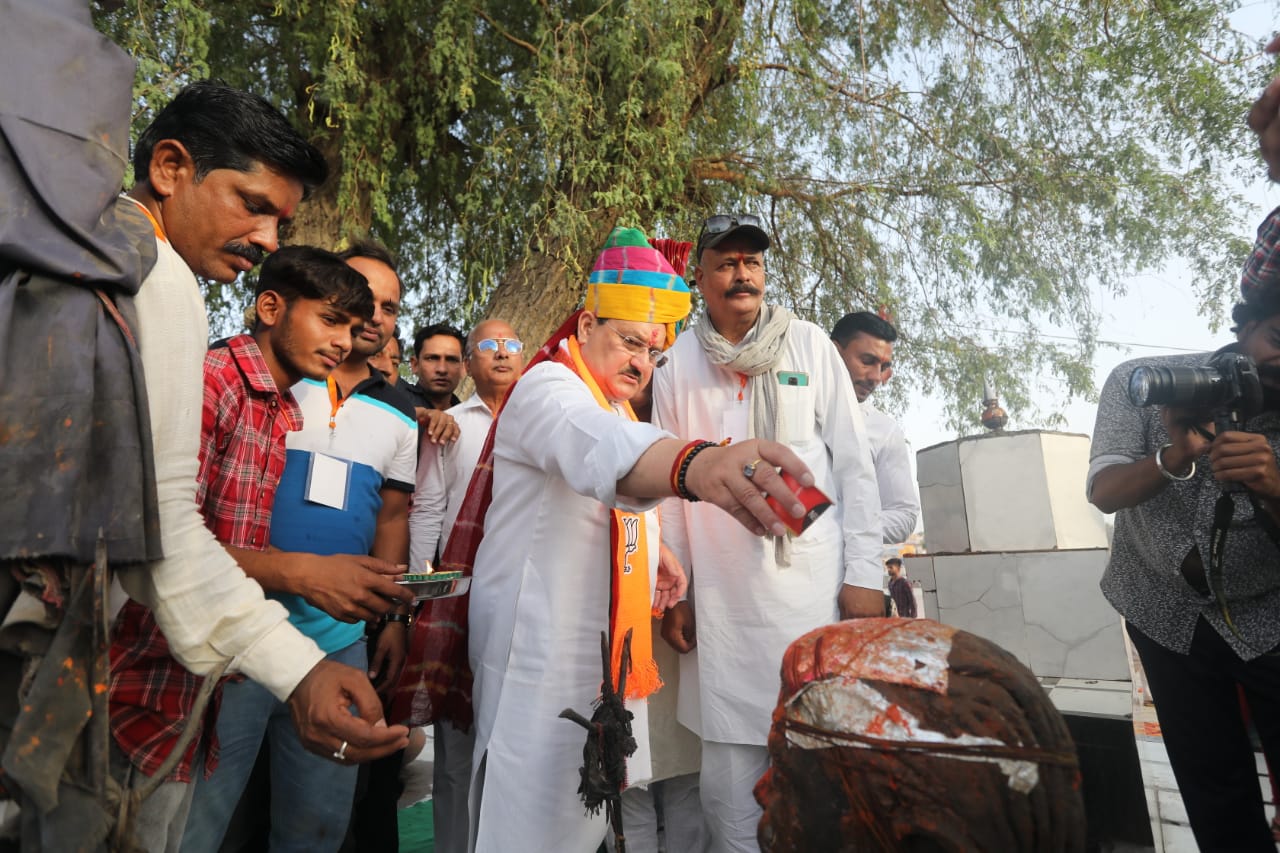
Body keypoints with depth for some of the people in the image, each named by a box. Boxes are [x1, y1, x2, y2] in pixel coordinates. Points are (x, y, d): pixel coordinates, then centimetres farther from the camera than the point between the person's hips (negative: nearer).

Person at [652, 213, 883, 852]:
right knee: (729, 774, 8)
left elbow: (854, 464, 3)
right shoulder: (677, 365, 6)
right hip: (721, 598, 1)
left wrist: (863, 573, -2)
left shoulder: (809, 345, 5)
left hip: (814, 582, 0)